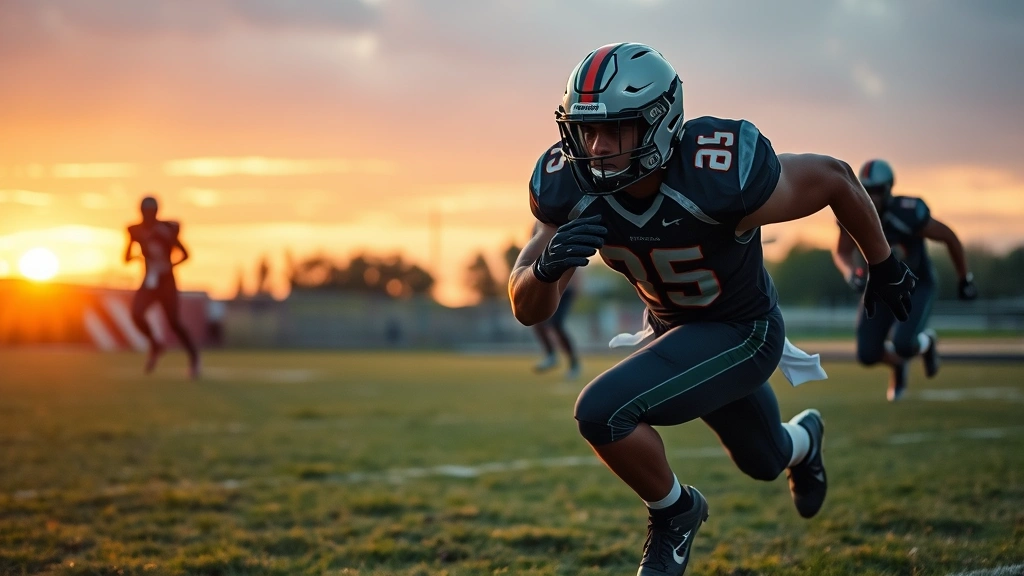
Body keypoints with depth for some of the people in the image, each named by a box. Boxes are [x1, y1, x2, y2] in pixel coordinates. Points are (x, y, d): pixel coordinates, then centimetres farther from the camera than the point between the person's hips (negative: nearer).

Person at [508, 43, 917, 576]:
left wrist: (883, 266, -2)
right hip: (668, 327, 6)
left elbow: (834, 177, -18)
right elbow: (528, 310, -16)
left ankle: (674, 510, 3)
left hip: (743, 332, -5)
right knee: (763, 460, 29)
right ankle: (803, 439, 66)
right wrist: (548, 266, -41)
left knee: (603, 411, -26)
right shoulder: (570, 187, -23)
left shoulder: (722, 178, -36)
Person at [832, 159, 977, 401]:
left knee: (903, 345, -25)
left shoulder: (908, 214, -31)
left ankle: (926, 342, 16)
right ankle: (898, 364, 34)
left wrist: (965, 279, -4)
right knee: (867, 354, -5)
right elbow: (841, 252, -4)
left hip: (917, 286, -4)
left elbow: (950, 238, -15)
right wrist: (851, 273, -28)